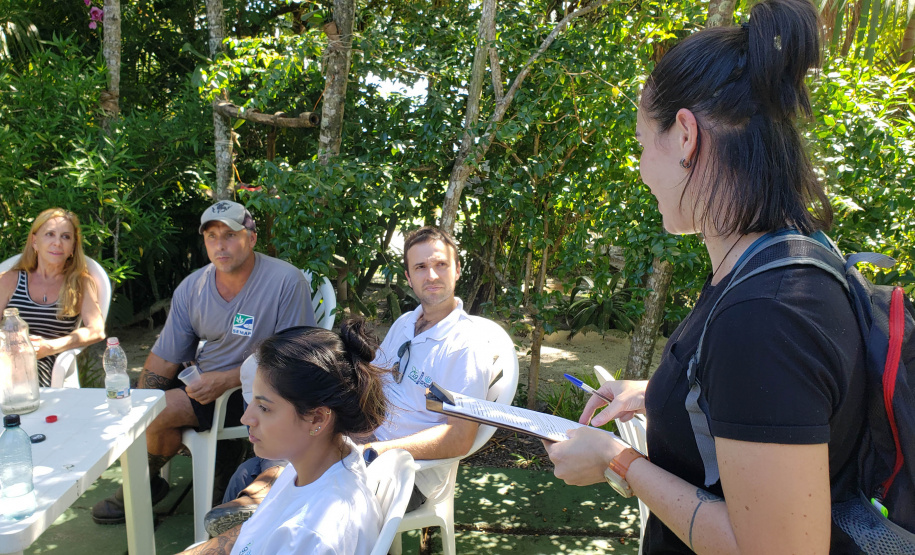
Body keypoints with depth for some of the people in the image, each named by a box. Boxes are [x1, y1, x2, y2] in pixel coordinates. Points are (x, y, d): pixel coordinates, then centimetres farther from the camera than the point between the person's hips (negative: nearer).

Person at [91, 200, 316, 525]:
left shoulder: (286, 282, -18)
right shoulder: (191, 288, 0)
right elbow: (163, 360, 5)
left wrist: (226, 380, -25)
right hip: (202, 380, 7)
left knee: (159, 412, -19)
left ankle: (145, 484, 11)